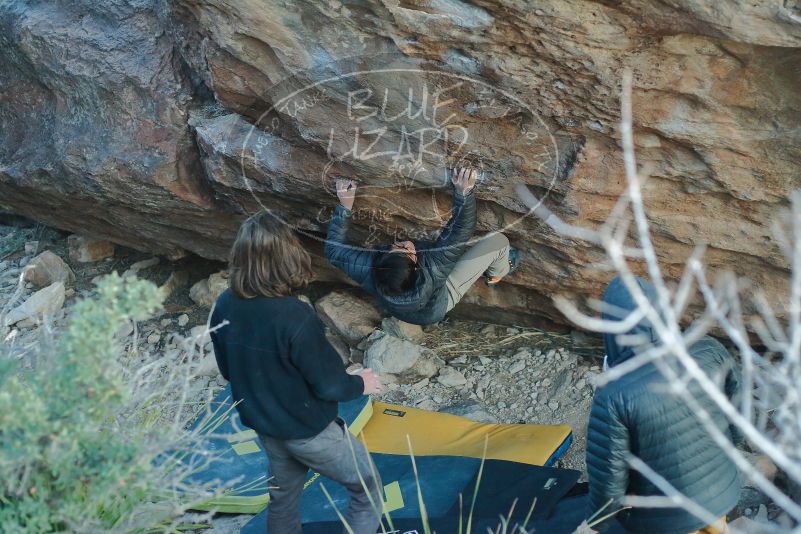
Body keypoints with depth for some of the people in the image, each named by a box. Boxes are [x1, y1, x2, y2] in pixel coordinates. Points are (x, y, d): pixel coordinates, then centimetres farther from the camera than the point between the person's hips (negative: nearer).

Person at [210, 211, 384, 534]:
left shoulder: (224, 306, -14)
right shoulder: (294, 316, -34)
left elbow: (227, 369, 3)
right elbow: (329, 386, -23)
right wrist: (360, 384, -2)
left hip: (265, 426, 7)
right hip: (309, 430, -6)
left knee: (282, 500, 26)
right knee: (369, 489, 14)